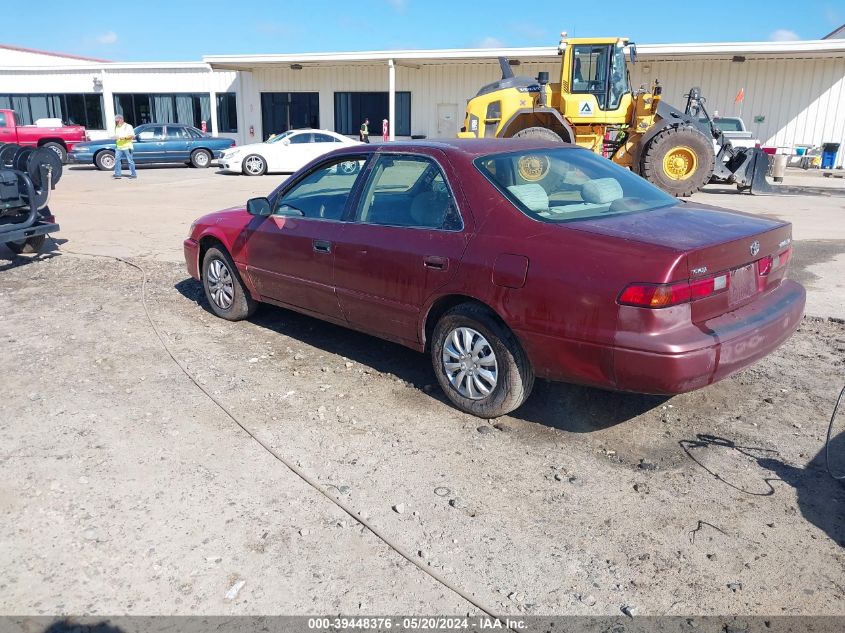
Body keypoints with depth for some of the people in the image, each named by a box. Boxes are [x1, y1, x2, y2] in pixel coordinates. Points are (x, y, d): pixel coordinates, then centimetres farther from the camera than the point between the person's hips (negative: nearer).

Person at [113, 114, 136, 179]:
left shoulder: (128, 126, -2)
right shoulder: (116, 127, 17)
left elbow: (132, 136, -8)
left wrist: (124, 138, -21)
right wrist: (115, 138, 5)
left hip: (127, 147, -6)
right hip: (118, 147, 6)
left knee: (130, 161, -3)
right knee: (117, 159, -4)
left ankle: (133, 174, 4)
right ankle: (117, 174, -2)